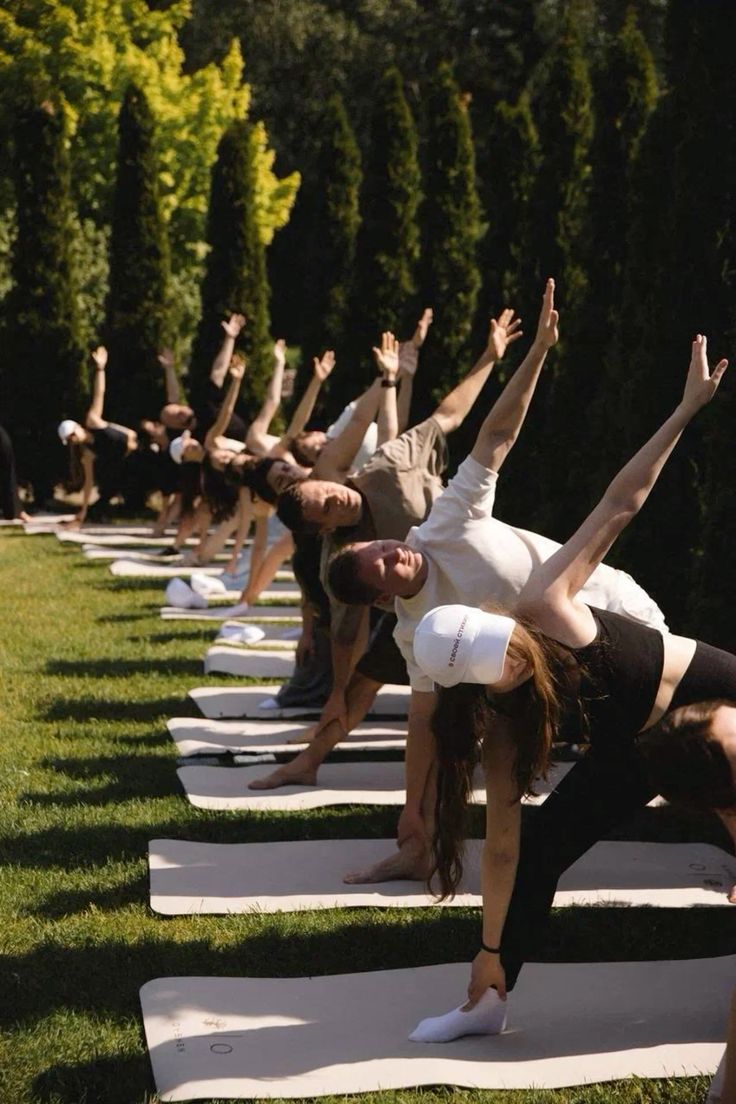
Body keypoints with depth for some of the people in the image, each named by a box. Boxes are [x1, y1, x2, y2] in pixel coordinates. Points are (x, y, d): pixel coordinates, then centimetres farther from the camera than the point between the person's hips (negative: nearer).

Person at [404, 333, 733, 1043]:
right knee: (541, 844, -5)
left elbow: (620, 504, -26)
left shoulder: (541, 608, -30)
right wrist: (490, 951, -14)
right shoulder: (499, 724, -21)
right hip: (638, 748, 2)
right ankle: (488, 1002, 9)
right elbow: (501, 842, -16)